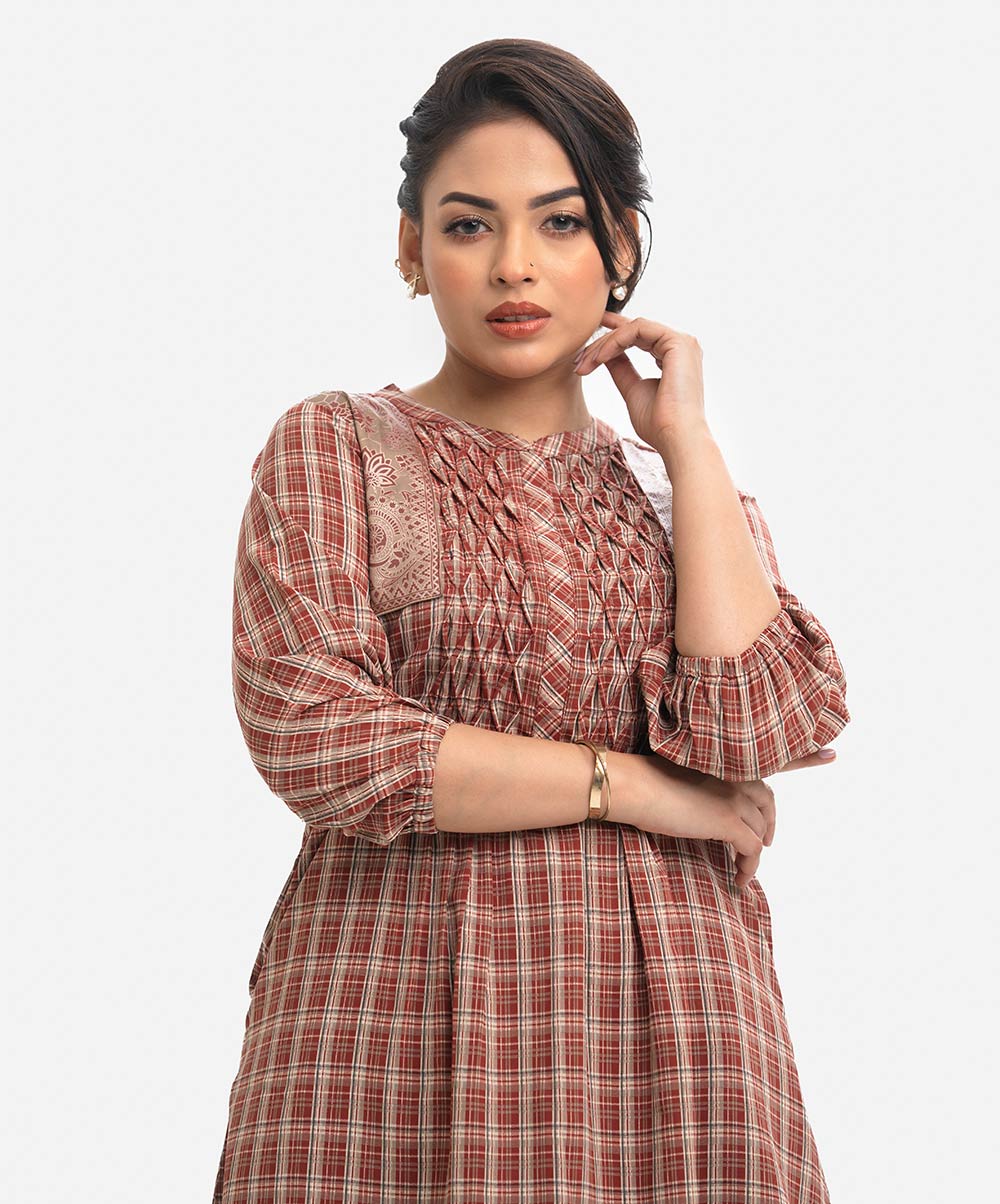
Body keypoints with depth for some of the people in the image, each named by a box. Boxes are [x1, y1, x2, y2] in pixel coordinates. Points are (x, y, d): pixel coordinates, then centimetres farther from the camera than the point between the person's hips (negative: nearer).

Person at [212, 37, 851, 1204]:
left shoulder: (688, 488, 13)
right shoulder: (332, 447, 4)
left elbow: (752, 728, -6)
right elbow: (312, 738, -11)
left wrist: (687, 441, -2)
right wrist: (628, 784, -8)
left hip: (661, 1021, 3)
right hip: (397, 1016, -2)